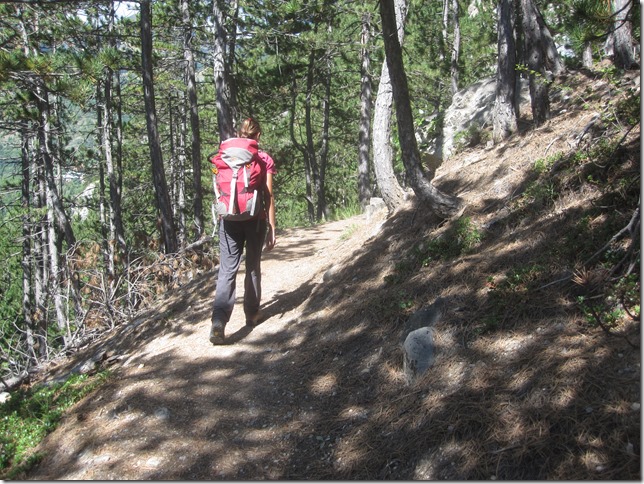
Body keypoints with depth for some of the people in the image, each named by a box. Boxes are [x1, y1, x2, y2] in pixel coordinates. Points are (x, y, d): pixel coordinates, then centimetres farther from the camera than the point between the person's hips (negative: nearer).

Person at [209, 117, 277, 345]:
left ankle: (219, 321, -16)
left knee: (227, 270, -2)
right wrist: (272, 229, 0)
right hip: (255, 219, -1)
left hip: (230, 220, 1)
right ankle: (252, 314, 28)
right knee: (253, 267, 16)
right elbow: (268, 197, -4)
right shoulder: (264, 159, -3)